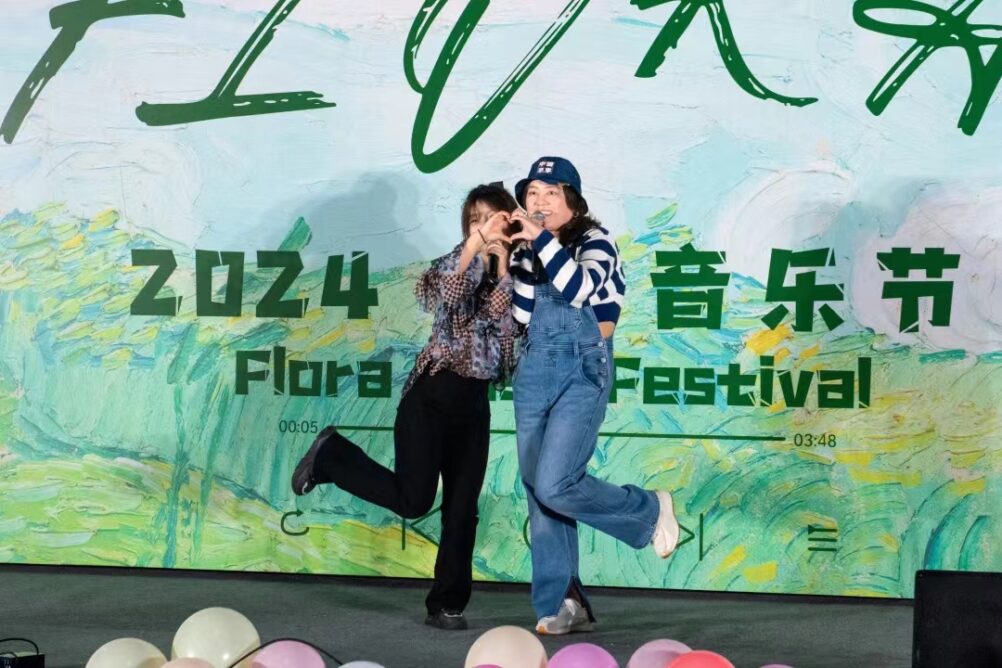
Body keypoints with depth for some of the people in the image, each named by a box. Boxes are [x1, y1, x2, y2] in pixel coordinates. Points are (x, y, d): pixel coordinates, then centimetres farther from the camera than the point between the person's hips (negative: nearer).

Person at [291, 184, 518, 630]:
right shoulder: (458, 262, -3)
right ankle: (330, 455, 12)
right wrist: (474, 246, -32)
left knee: (462, 508, 4)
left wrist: (503, 260, -15)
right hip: (433, 393, -5)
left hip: (475, 401, 5)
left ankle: (447, 604, 12)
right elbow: (437, 294, -24)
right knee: (412, 499, -9)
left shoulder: (515, 274, 9)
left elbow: (504, 319, -8)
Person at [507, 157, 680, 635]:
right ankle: (561, 605, 10)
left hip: (582, 371, -6)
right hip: (533, 371, 6)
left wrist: (542, 240, -25)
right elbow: (521, 316, 7)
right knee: (536, 493, 3)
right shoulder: (526, 248, 12)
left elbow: (579, 289, -23)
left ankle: (650, 511, 8)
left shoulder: (593, 239, -4)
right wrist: (522, 258, -3)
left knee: (555, 485, -18)